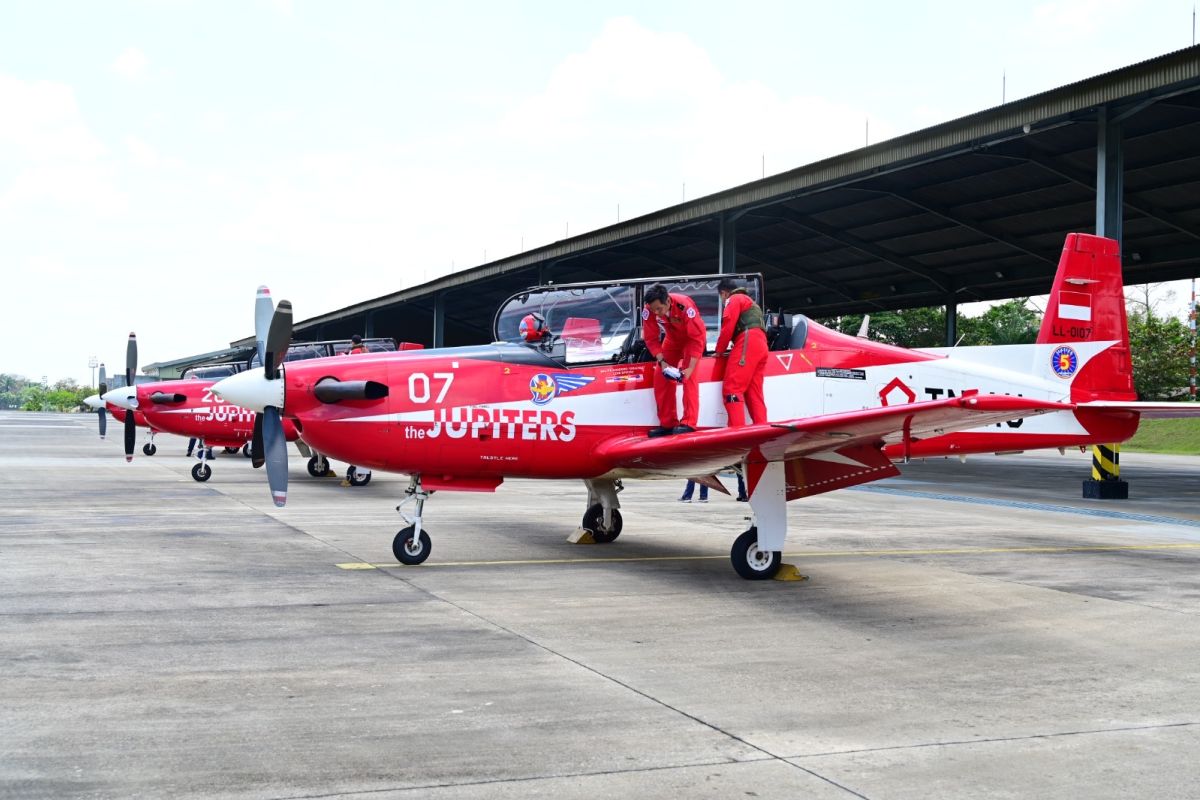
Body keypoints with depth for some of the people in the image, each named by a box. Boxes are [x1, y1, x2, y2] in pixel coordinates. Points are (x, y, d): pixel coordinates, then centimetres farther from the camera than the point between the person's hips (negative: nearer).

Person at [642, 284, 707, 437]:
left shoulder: (685, 306, -39)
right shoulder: (648, 310, -27)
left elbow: (698, 338, -33)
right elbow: (651, 338, -16)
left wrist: (690, 368, -36)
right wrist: (661, 361, -27)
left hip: (692, 337, -5)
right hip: (673, 338, 5)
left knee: (689, 377, -20)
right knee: (660, 376, -1)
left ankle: (689, 423, -19)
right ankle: (667, 424, 8)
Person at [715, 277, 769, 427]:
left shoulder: (734, 299, 7)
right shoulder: (750, 302, 35)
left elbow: (728, 327, -5)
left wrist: (719, 350, 5)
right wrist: (733, 350, 26)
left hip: (748, 344, -9)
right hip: (761, 345, 9)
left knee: (731, 387, -15)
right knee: (754, 392, 6)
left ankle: (737, 430, -28)